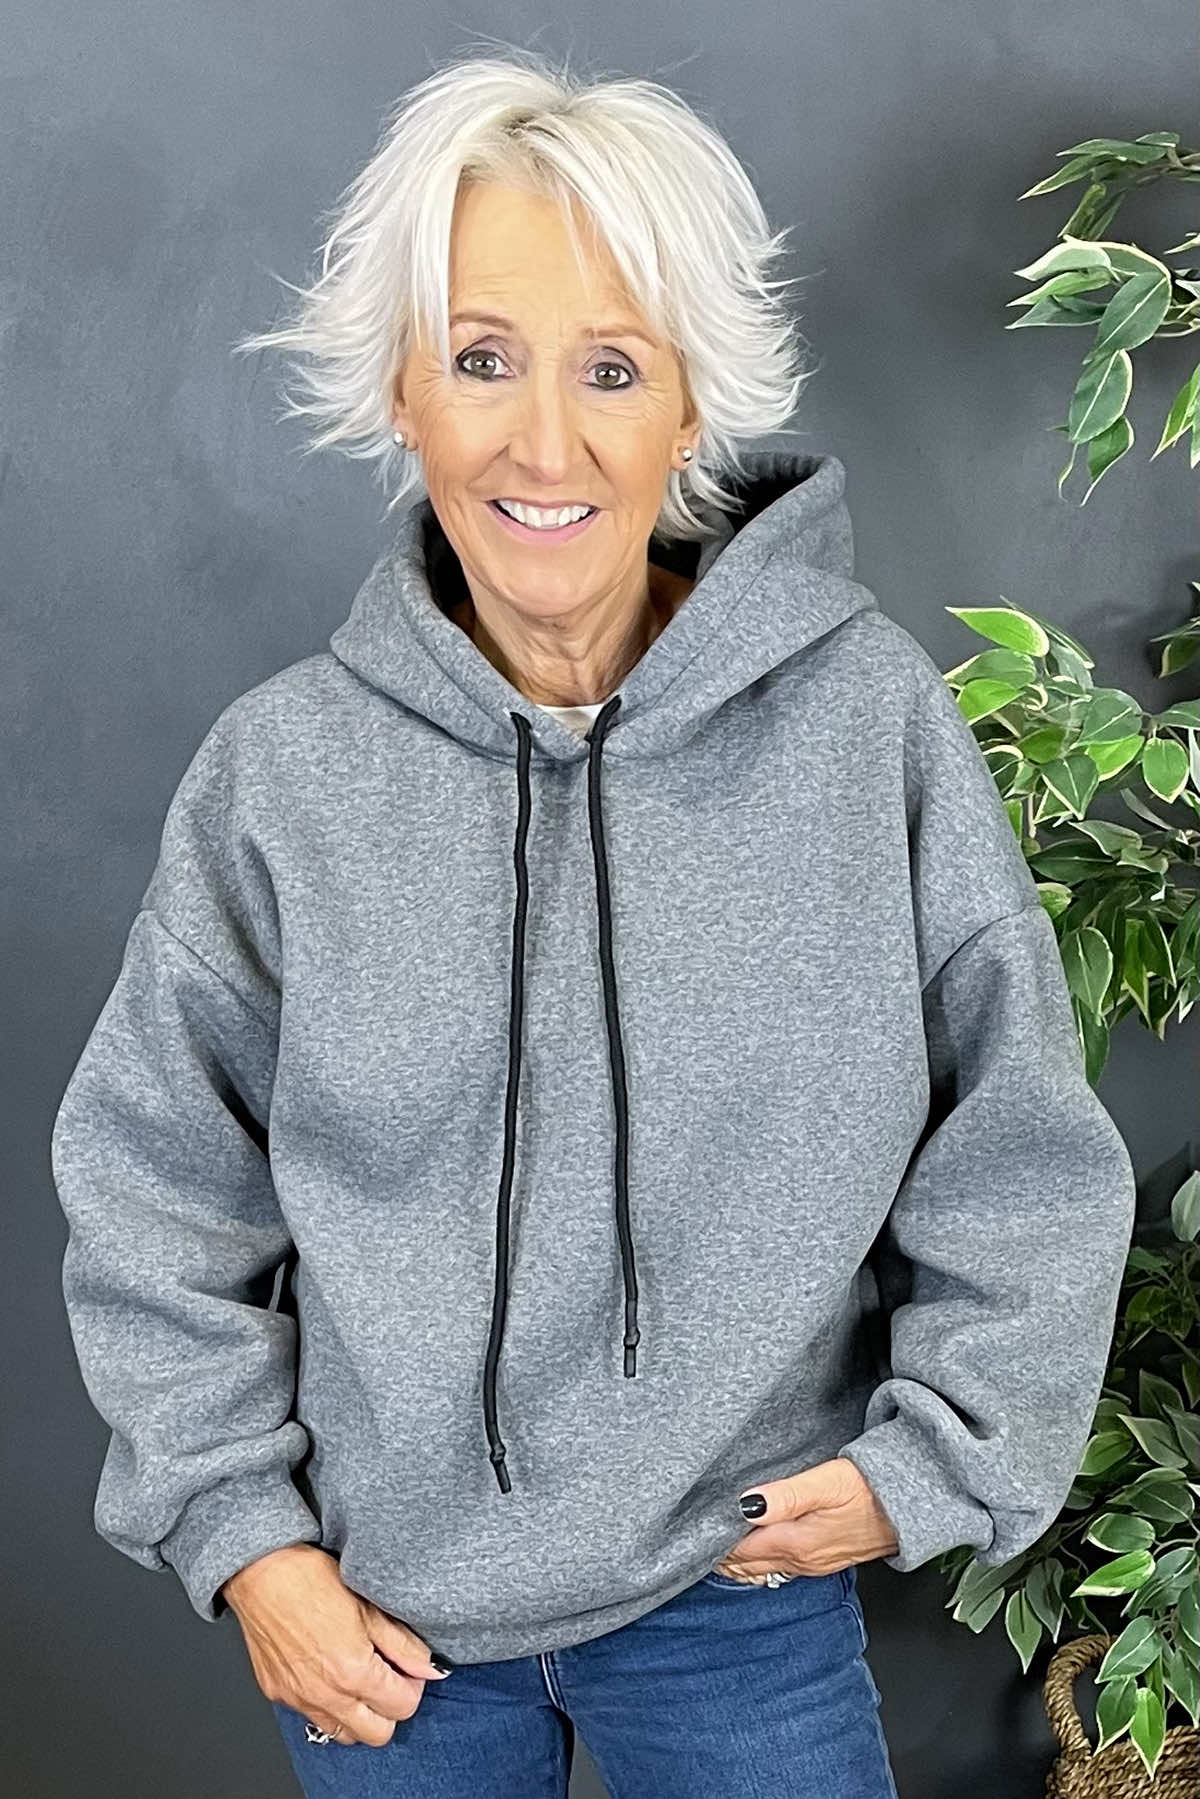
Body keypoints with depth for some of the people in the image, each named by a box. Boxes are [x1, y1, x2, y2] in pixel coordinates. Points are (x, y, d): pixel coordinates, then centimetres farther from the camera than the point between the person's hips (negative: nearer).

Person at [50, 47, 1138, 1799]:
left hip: (746, 1592, 0)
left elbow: (1022, 1157, -3)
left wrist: (932, 1458, -4)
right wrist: (242, 1530, -3)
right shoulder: (281, 769, -10)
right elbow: (156, 1192, -1)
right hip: (375, 1607, 1)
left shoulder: (869, 718, -12)